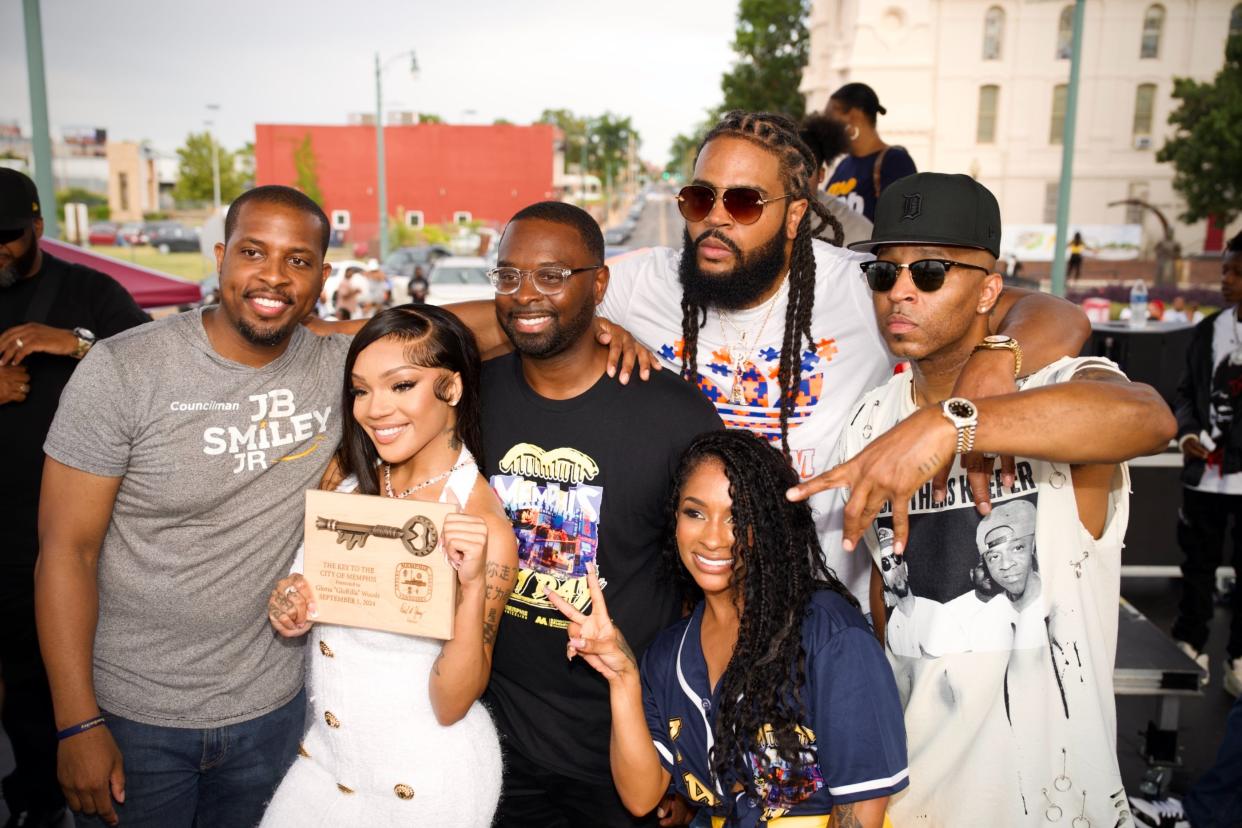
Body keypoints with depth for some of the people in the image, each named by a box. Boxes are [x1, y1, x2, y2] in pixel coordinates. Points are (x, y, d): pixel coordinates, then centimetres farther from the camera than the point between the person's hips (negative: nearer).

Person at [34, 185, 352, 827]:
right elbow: (66, 550, -12)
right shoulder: (123, 370, -14)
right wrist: (78, 724, -12)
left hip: (271, 708, 3)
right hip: (130, 715, -2)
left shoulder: (339, 366, -8)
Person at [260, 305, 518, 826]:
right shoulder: (348, 475, -5)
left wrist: (473, 587, -33)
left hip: (425, 781, -5)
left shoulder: (483, 528, -21)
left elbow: (452, 704, -19)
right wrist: (290, 606, -11)